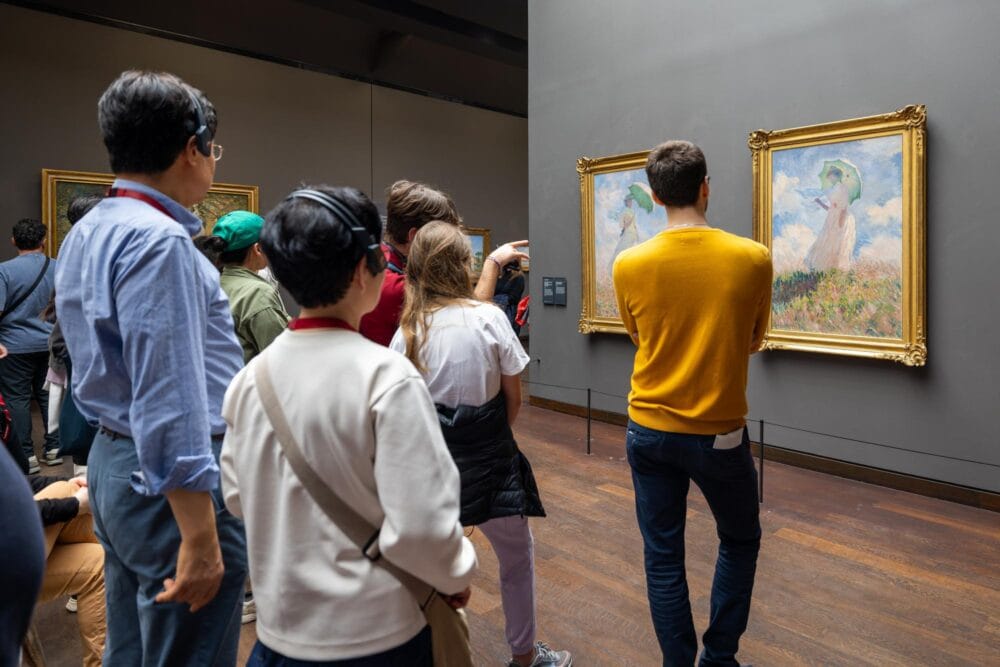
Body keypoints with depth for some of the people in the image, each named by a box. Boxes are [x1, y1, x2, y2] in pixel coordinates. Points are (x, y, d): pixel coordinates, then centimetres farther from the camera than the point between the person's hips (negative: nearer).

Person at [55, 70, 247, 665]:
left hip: (116, 462, 10)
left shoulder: (85, 233, 11)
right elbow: (169, 401, -25)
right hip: (173, 481, -10)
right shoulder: (160, 241, -20)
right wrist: (200, 538, -22)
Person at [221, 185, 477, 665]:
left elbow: (236, 497, 5)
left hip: (280, 628, 5)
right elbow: (420, 527, -24)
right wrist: (456, 576, -5)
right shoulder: (386, 376, -23)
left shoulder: (251, 376, -6)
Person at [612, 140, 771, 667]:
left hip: (649, 432, 1)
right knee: (740, 543, 23)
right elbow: (753, 342, 5)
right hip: (719, 433, 0)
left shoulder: (628, 266, -8)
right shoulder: (753, 259, -10)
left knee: (663, 557, 13)